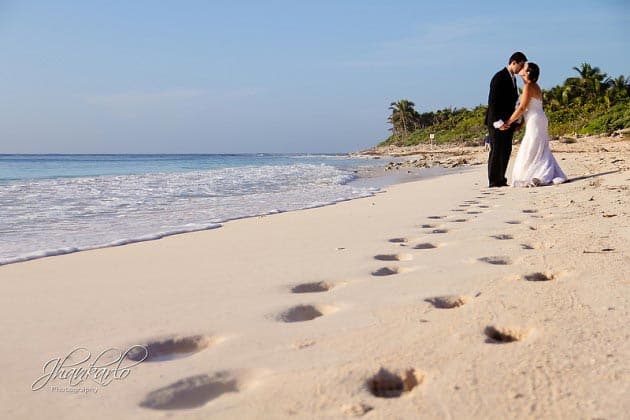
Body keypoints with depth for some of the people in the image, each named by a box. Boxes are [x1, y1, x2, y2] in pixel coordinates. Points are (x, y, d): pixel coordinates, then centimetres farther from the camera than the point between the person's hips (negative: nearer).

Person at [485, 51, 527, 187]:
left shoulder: (512, 78, 15)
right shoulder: (499, 78, -14)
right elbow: (492, 101, -19)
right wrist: (497, 122, -23)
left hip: (507, 121, 9)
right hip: (498, 121, -9)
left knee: (506, 150, 10)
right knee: (496, 150, -6)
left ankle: (501, 179, 16)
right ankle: (493, 181, 0)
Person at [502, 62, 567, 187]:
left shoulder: (528, 86, -13)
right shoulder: (535, 86, 15)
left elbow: (521, 108, -17)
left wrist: (508, 122, -14)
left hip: (535, 122, -9)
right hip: (539, 120, 9)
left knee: (530, 152, -6)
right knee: (540, 152, 12)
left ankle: (536, 178, -7)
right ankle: (549, 175, 11)